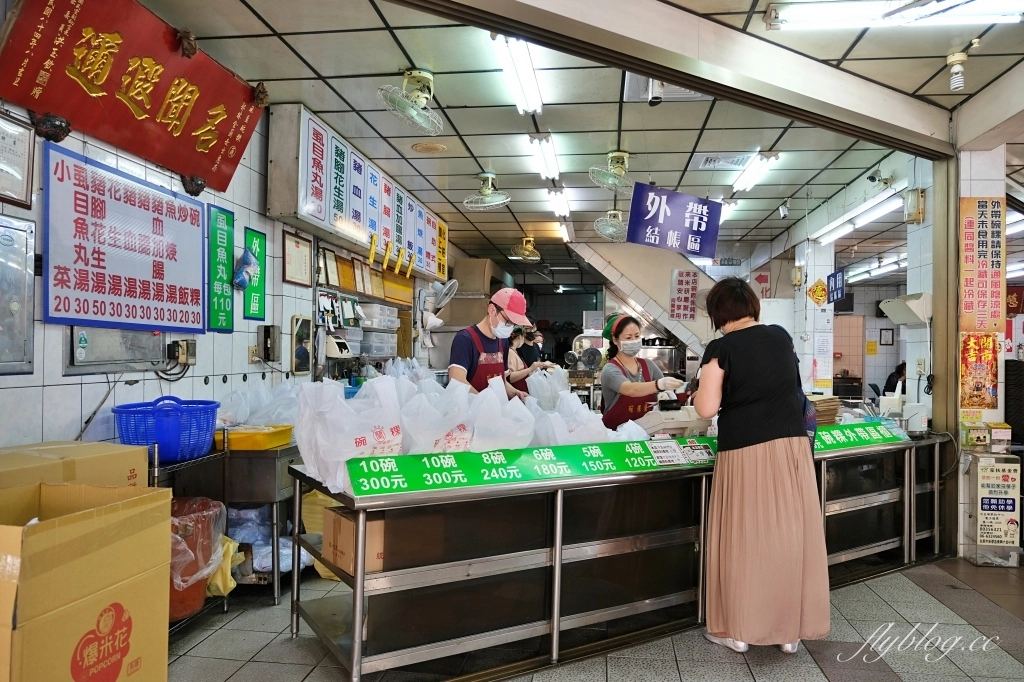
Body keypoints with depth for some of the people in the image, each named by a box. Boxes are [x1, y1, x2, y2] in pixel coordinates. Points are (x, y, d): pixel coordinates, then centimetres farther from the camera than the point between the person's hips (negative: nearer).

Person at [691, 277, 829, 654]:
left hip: (745, 451, -4)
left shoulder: (721, 348, -8)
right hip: (791, 445, 5)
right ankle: (791, 628, 23)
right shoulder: (782, 337, 8)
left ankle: (737, 629, 19)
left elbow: (707, 408, -14)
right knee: (791, 533, 11)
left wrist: (698, 393, 6)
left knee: (745, 537, 6)